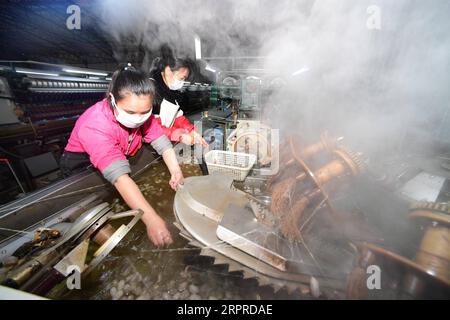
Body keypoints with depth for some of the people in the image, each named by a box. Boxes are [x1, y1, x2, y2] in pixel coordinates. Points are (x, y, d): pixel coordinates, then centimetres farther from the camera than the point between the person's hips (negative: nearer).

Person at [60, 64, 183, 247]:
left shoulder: (141, 111, -20)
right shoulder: (95, 126, -37)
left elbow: (161, 141, -24)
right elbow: (119, 177, -48)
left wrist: (176, 172, -42)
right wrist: (151, 220, -56)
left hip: (123, 156, 5)